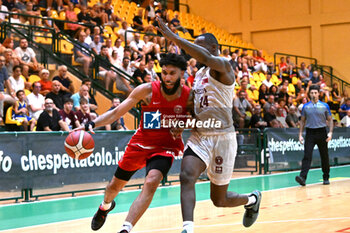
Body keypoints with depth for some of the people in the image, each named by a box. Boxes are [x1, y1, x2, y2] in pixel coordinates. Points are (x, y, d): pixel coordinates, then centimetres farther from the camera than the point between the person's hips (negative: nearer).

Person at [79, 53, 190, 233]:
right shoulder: (147, 90, -14)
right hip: (140, 143, 2)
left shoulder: (189, 96, -12)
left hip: (166, 147, -1)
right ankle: (105, 206, 53)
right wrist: (91, 124, -23)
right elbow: (116, 112, -11)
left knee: (151, 182, -30)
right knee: (115, 185, 16)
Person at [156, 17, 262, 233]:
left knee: (219, 200, 6)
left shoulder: (223, 66, -10)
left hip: (222, 137, -6)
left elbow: (206, 58, -34)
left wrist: (173, 37, -35)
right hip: (199, 136, 6)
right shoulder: (199, 74, 15)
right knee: (187, 176, -24)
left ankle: (252, 200, 38)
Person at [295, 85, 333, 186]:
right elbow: (302, 121, 12)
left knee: (324, 157, 7)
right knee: (307, 156, -12)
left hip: (321, 132, 0)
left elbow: (330, 120, 5)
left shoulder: (325, 106, 3)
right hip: (310, 133, 0)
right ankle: (302, 177, -21)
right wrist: (300, 134, 4)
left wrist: (330, 132, -8)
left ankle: (326, 178, 21)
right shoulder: (305, 106, 6)